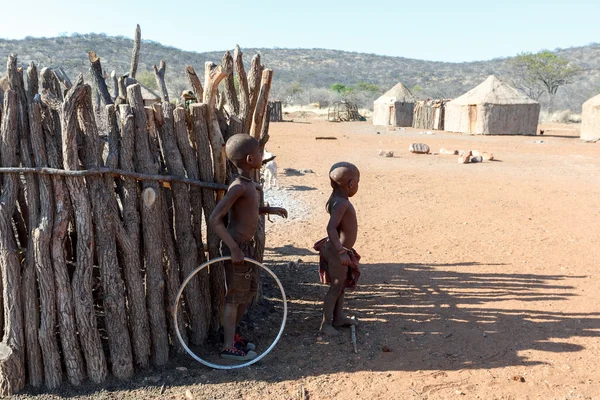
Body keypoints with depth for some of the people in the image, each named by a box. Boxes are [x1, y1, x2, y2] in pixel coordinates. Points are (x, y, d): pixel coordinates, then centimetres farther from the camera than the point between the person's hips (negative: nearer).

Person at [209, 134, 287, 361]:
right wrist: (234, 248, -28)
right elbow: (214, 219, -27)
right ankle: (229, 347, 16)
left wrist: (268, 210, 16)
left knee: (250, 290, 19)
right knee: (235, 296, 2)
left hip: (246, 245, 10)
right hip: (237, 247, -9)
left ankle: (231, 334, 35)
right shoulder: (239, 187, -22)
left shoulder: (247, 184, 7)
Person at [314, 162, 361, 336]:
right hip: (338, 252, -10)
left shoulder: (337, 200, 5)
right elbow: (331, 228, -33)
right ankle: (326, 324, 12)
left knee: (343, 284, 21)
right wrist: (341, 252, -37)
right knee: (336, 287, 0)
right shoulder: (342, 204, -25)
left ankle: (338, 318, 35)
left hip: (341, 250, 10)